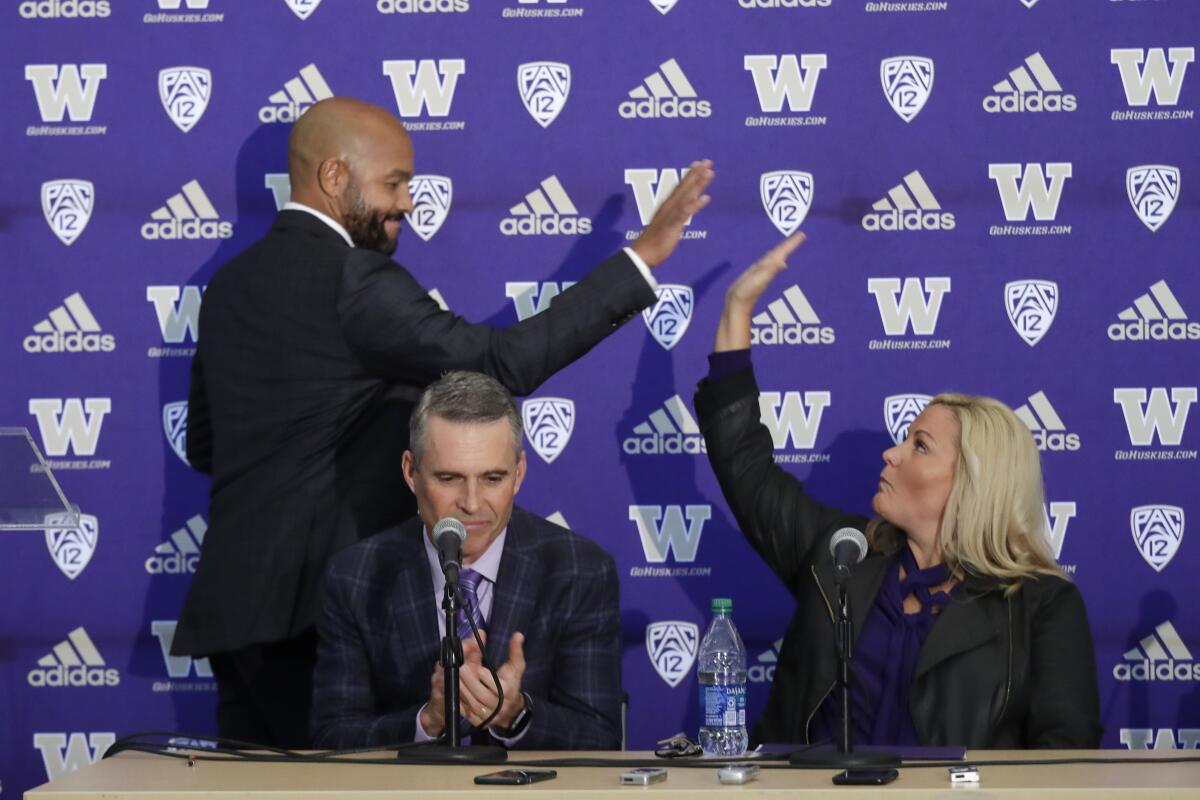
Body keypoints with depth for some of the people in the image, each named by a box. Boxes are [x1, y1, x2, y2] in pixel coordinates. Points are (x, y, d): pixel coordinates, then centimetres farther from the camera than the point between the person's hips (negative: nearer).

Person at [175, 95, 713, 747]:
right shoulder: (353, 280, -14)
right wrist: (644, 255, -16)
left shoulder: (230, 284, 13)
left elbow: (203, 443, 20)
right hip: (313, 614, -9)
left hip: (233, 604, 9)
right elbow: (502, 362, -18)